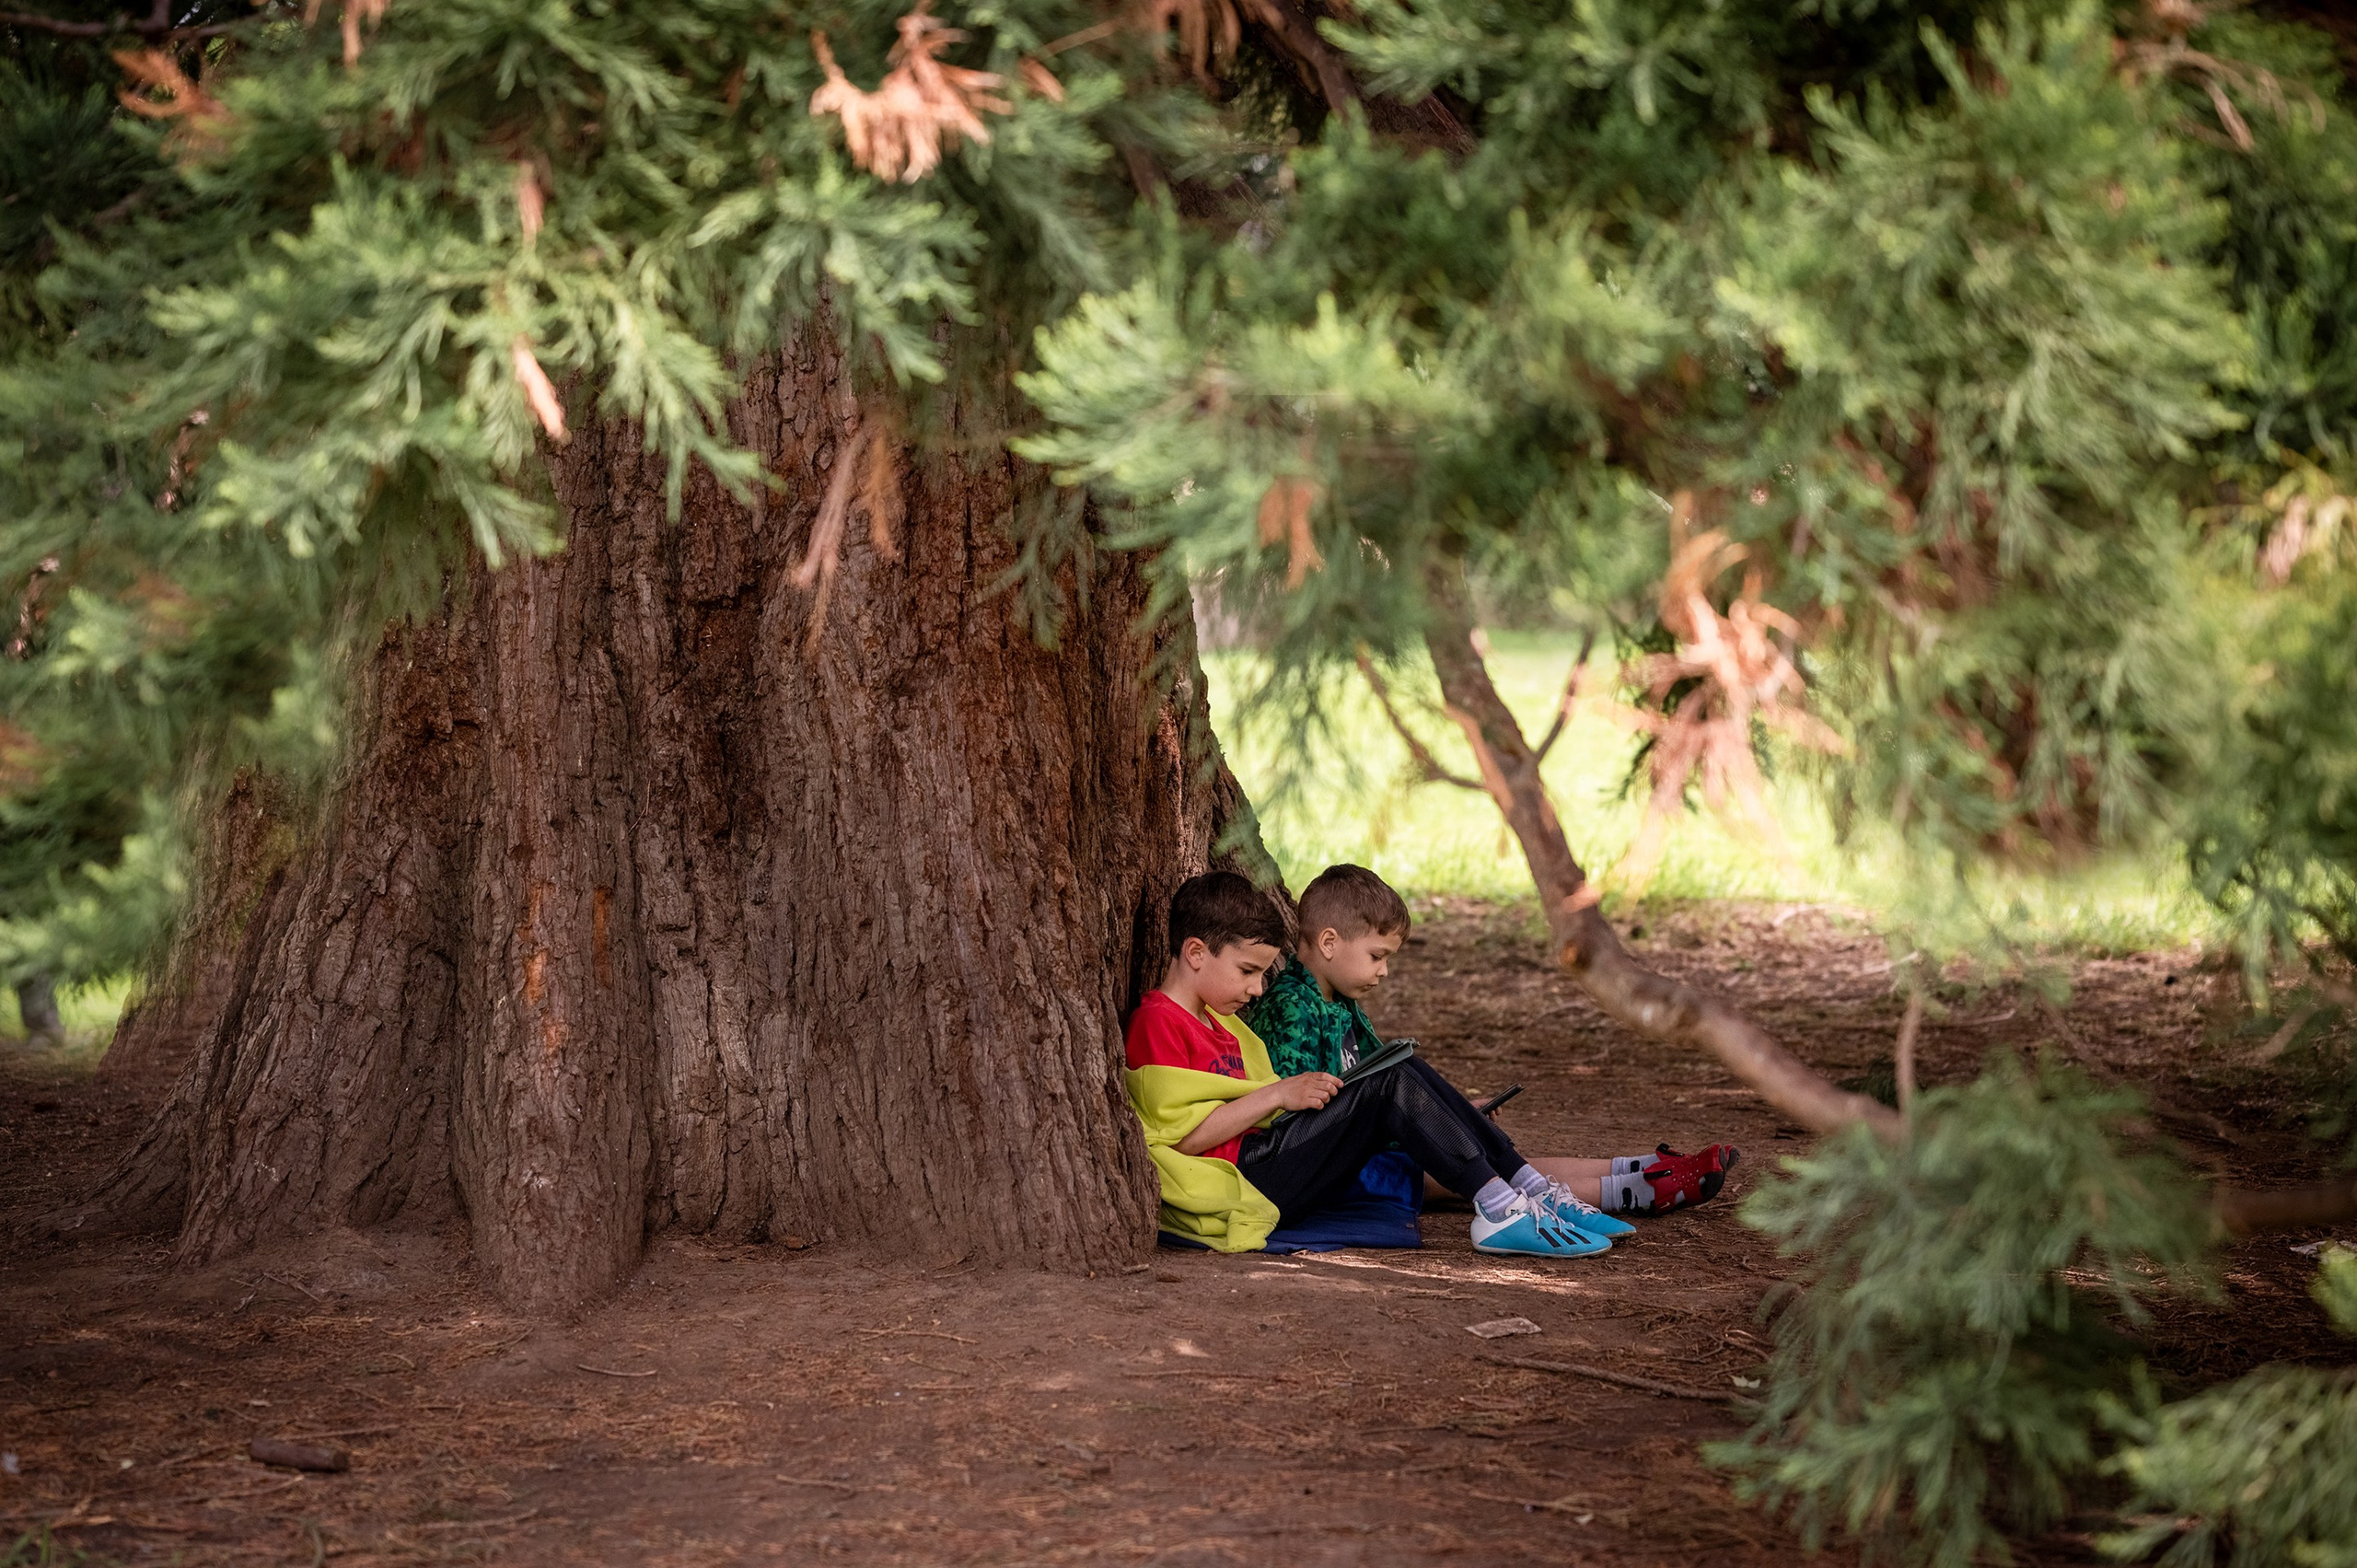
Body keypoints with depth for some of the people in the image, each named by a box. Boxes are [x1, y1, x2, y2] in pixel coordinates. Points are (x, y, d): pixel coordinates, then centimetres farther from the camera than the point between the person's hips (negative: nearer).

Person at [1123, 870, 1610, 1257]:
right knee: (1390, 1083, -19)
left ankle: (1527, 1186, -8)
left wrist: (1301, 1093, 7)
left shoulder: (1216, 1021, 27)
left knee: (1408, 1074, 1)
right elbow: (1185, 1135, -17)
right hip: (1239, 1183, -11)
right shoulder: (1156, 1024, -8)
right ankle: (1500, 1210, -23)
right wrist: (1277, 1094, -16)